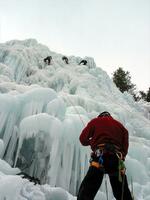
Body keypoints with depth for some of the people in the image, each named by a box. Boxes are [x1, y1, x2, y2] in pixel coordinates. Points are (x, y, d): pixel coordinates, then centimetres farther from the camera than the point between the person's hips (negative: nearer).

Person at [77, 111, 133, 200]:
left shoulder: (96, 121, 17)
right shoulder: (120, 125, 26)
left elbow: (83, 139, 10)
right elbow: (125, 147, 17)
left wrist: (91, 141, 30)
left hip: (100, 157, -4)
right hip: (117, 159, 4)